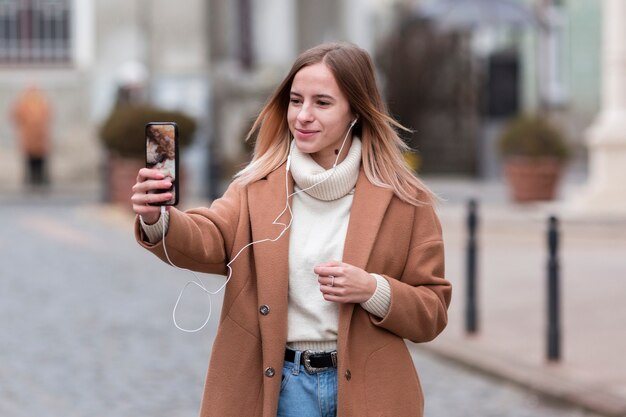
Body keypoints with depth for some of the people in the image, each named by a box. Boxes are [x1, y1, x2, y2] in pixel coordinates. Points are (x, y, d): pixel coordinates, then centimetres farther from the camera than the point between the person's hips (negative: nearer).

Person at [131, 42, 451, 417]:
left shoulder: (402, 199, -3)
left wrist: (374, 291, -18)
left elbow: (432, 314, 0)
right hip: (274, 387, 1)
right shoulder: (257, 187, 2)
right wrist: (157, 219, -35)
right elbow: (207, 239, -15)